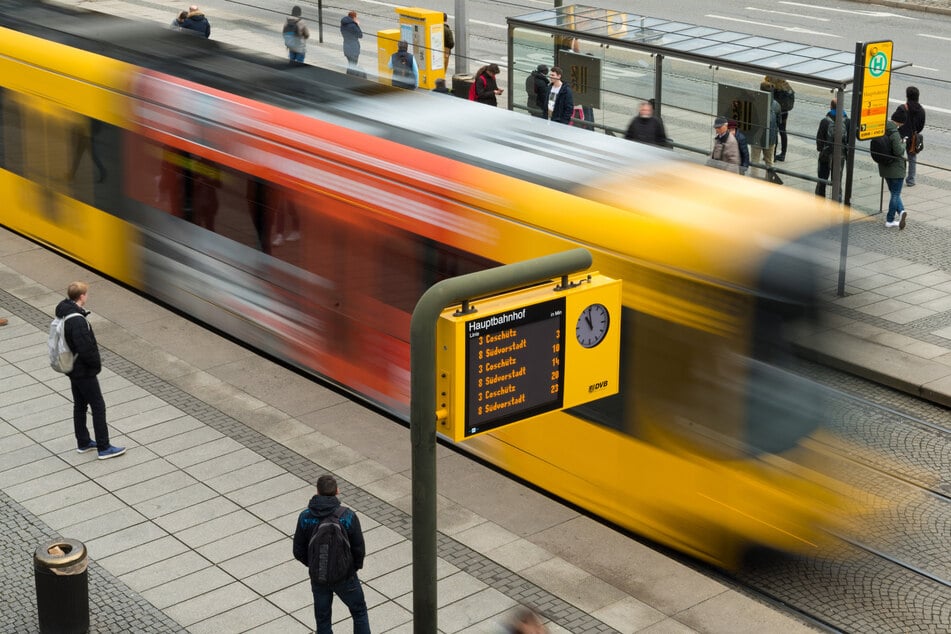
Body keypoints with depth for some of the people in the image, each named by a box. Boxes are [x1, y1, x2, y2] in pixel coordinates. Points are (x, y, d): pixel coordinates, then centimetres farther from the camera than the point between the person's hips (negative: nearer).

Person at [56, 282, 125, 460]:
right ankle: (103, 448, 6)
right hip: (84, 372, -9)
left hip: (73, 369, 9)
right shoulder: (77, 321, -29)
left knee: (80, 405, 19)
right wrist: (96, 363, -10)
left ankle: (83, 442, 31)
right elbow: (86, 349, -29)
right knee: (98, 407, 0)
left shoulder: (64, 313, 2)